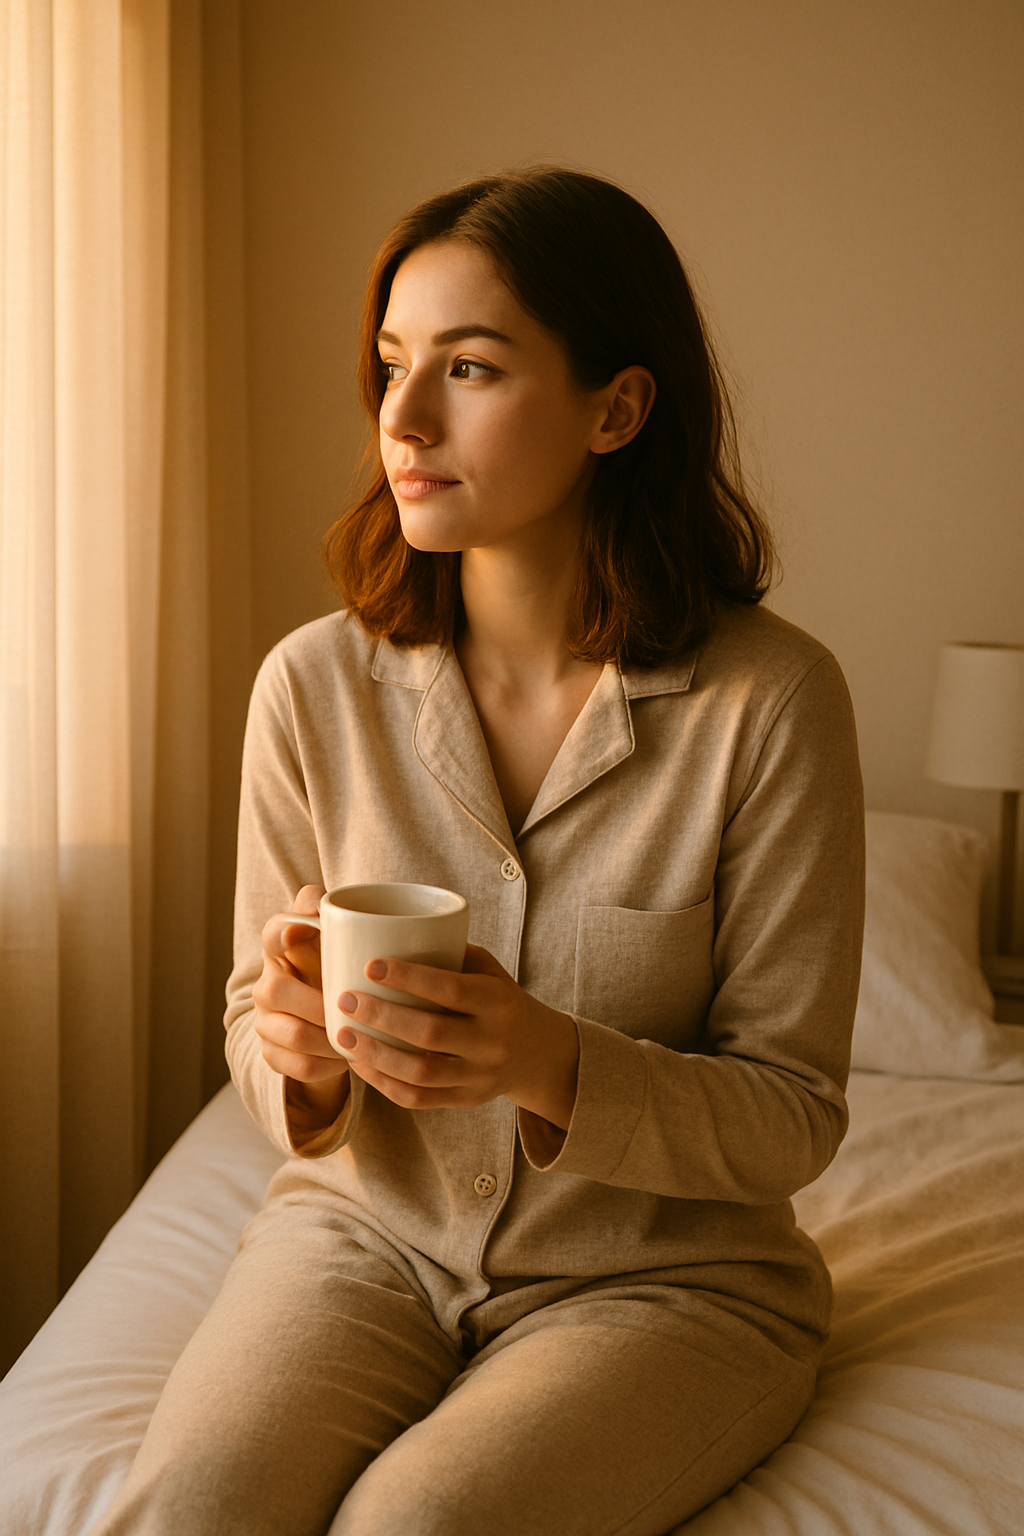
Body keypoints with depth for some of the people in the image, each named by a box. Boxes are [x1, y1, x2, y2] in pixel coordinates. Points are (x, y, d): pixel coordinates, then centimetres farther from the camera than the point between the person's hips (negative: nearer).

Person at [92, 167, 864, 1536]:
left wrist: (548, 1063, -28)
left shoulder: (770, 699, -15)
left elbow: (794, 1117, -10)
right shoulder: (316, 684, -7)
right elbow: (271, 1058, 4)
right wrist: (300, 1053, -21)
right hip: (368, 1233, 2)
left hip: (663, 1275, -1)